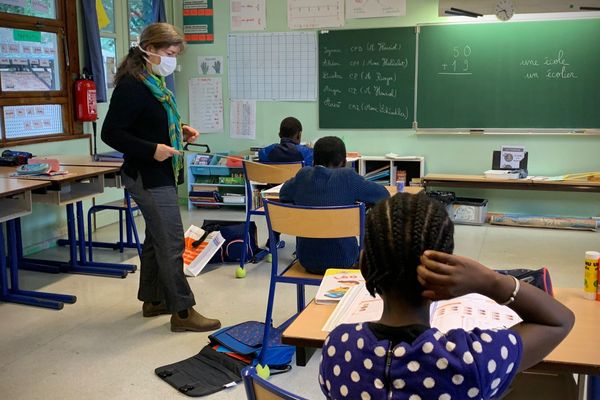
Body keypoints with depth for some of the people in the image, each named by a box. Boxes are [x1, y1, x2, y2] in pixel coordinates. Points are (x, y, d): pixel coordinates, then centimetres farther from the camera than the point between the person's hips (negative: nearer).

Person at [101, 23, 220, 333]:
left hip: (160, 176, 10)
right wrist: (152, 150, -26)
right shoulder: (131, 85, -18)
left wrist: (179, 131, 8)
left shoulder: (155, 83, 10)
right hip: (149, 178, -10)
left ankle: (152, 300, 32)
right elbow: (111, 133, -19)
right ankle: (182, 312, 5)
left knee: (156, 239, 18)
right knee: (171, 244, -5)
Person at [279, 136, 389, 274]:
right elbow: (383, 194, -4)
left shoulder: (302, 175, -4)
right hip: (341, 261, -3)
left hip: (306, 260, 4)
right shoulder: (348, 177, -15)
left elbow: (283, 193, 16)